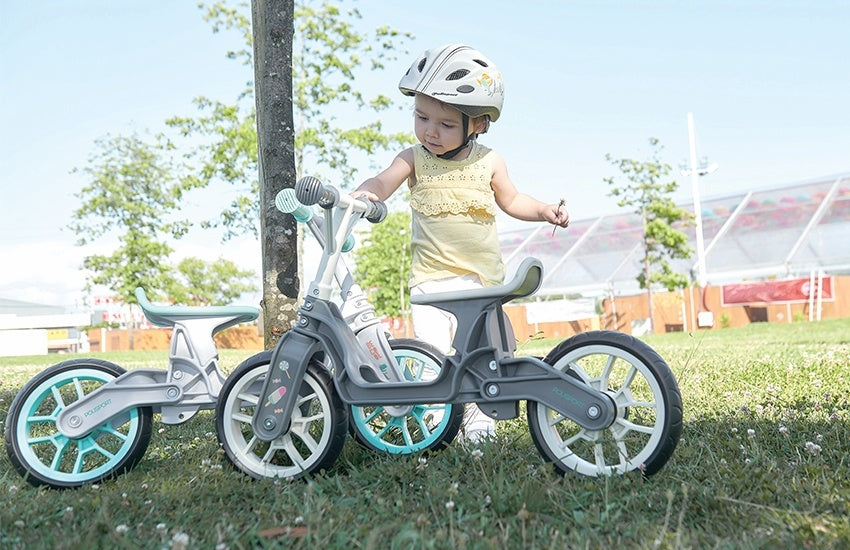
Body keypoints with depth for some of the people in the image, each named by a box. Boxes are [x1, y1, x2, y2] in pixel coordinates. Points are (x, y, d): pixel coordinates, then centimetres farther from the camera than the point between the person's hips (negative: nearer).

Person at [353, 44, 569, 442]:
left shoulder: (488, 162, 3)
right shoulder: (413, 160, -2)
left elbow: (510, 200, 18)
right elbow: (382, 183, -19)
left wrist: (544, 211, 3)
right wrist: (362, 194, -41)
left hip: (482, 276, 2)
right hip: (431, 277, -1)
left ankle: (478, 417, 25)